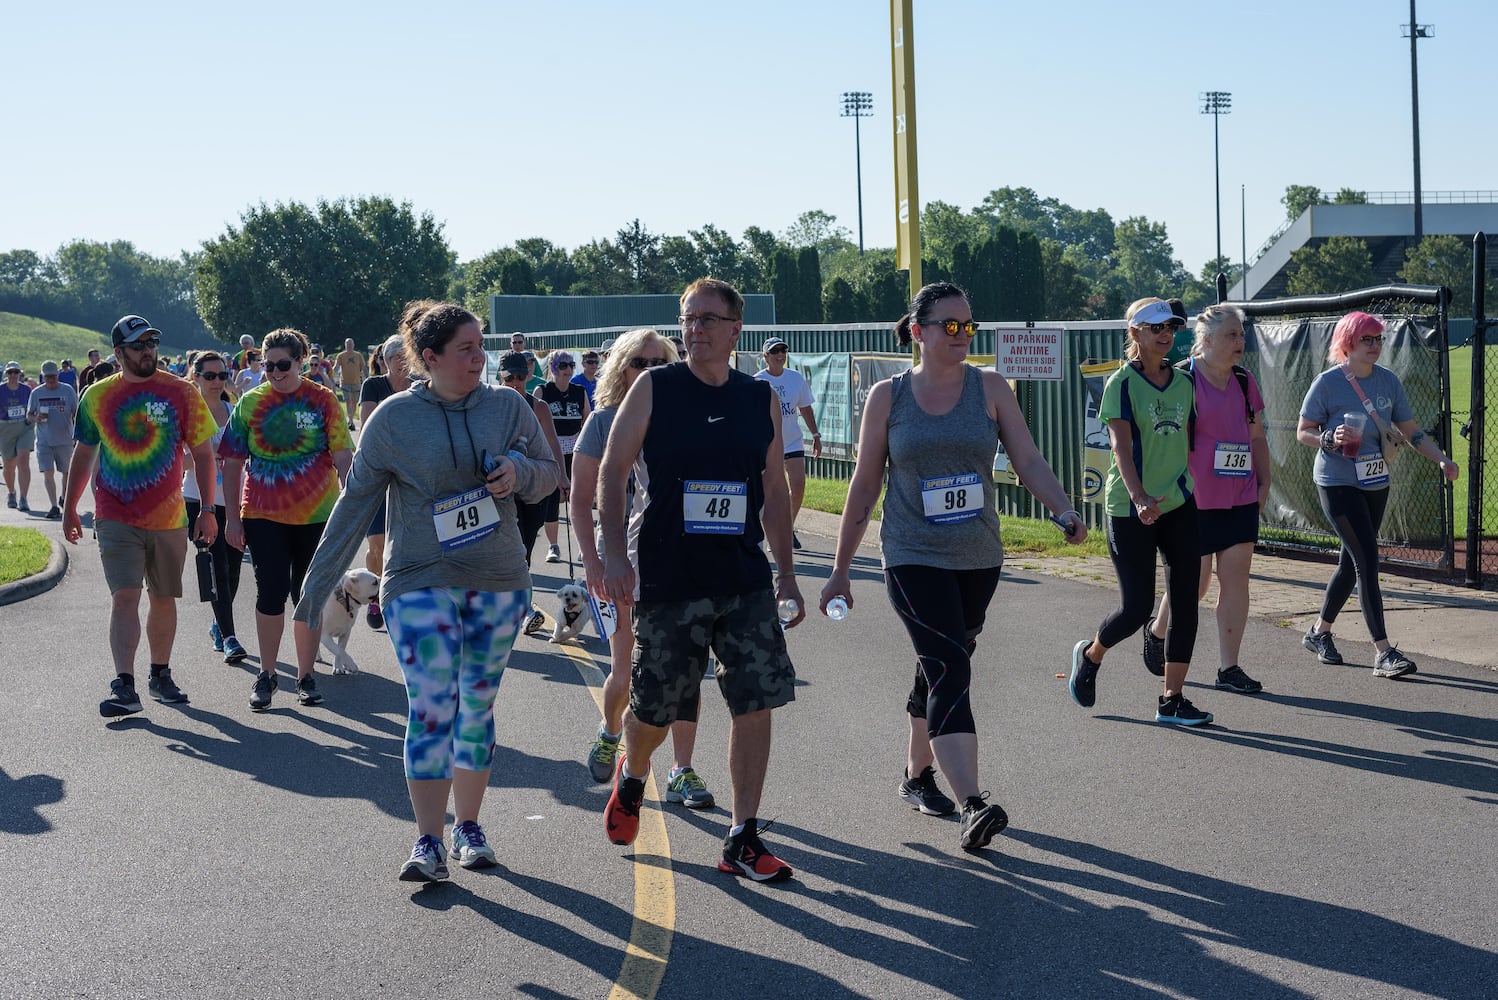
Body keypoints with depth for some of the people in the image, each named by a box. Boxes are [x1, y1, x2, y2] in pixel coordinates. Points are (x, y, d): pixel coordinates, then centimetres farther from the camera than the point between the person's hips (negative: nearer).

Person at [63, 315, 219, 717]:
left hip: (169, 518, 1)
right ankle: (124, 688, -17)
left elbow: (203, 453, 2)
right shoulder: (98, 396, 2)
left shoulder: (181, 392, -1)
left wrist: (207, 510, -3)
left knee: (163, 600, 12)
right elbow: (83, 455, 12)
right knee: (124, 597, -12)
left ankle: (160, 675, 29)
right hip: (116, 518, -1)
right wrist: (69, 509, 13)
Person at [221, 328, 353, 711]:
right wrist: (232, 517, 1)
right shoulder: (250, 402, 2)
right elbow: (233, 463, 5)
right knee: (270, 594, 2)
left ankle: (306, 675, 20)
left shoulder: (322, 400, -1)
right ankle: (266, 674, 17)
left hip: (316, 516, 0)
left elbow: (342, 458, -2)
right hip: (264, 516, 0)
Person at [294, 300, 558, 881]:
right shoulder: (394, 418, -4)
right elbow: (354, 504, 0)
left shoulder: (508, 406, 3)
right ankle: (428, 842, -5)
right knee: (431, 708, -11)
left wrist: (519, 471, -12)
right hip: (421, 581, -3)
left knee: (478, 707, 9)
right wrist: (315, 589, 0)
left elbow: (550, 474, 12)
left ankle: (469, 828, 21)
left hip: (499, 581, 3)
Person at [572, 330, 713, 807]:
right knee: (626, 670, 1)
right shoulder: (604, 421, 0)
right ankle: (610, 731, 34)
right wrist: (591, 558, -7)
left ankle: (682, 772, 6)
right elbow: (581, 498, 1)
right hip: (626, 560, -1)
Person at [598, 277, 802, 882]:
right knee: (654, 710, 7)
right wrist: (614, 556, -11)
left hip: (746, 582, 3)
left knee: (757, 702, -5)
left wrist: (787, 575, 10)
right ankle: (632, 774, 41)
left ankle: (742, 842, 5)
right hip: (667, 579, -2)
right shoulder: (653, 389, -3)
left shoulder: (761, 400, 7)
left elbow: (775, 492, 14)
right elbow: (612, 473, -1)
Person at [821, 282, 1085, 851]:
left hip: (979, 559, 3)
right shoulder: (887, 397, 0)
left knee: (941, 671, 15)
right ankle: (973, 806, -25)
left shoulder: (990, 389, 3)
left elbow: (1029, 462, -2)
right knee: (949, 674, -17)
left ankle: (917, 776, 36)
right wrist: (840, 570, 6)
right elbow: (864, 488, 4)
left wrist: (1064, 510, -22)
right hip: (914, 559, -3)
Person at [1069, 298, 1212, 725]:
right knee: (1137, 609, -4)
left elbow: (1187, 439, 16)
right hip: (1130, 510, -5)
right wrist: (1139, 497, -29)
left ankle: (1172, 699, 9)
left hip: (1179, 504, 6)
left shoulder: (1183, 381, 9)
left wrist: (1189, 486, 15)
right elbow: (1121, 445, -17)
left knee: (1186, 602, 0)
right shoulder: (1122, 383, -8)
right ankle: (1089, 655, 26)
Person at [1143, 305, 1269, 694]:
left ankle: (1228, 668, 8)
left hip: (1241, 498, 6)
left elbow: (1257, 436, 18)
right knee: (1194, 582, 2)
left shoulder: (1244, 381, 10)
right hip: (1196, 500, -6)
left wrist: (1264, 482, 12)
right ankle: (1157, 631, 33)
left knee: (1236, 578, 2)